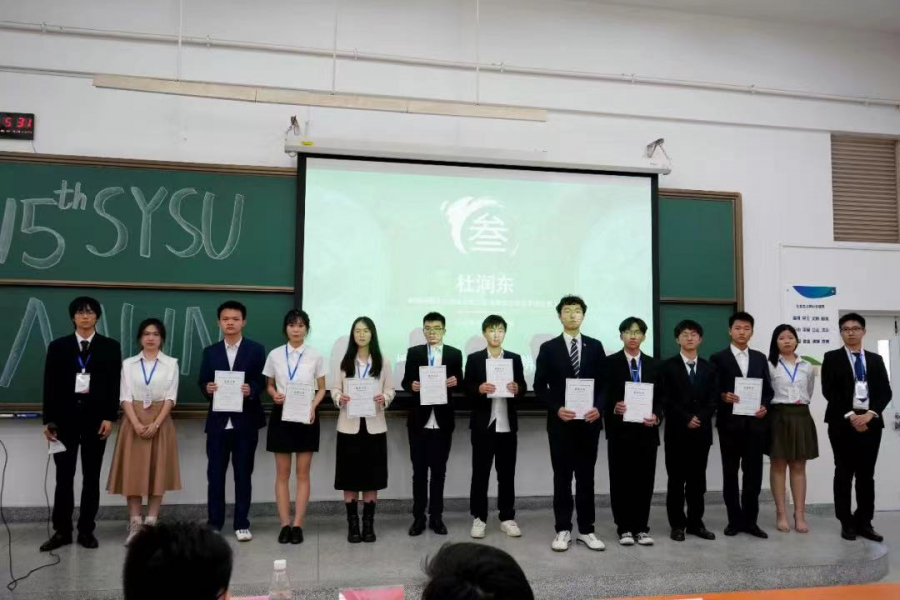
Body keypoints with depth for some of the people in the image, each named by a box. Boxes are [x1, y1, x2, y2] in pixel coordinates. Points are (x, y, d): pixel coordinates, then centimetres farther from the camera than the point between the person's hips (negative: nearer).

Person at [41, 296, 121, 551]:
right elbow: (50, 385, 4)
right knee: (64, 477, 4)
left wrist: (109, 417, -8)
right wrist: (48, 420, -2)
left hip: (95, 419, -1)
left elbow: (114, 386, 0)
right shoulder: (58, 346, 7)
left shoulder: (110, 347, 4)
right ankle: (62, 531, 13)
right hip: (65, 419, 1)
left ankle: (86, 530, 14)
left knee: (91, 478, 6)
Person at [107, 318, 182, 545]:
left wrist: (155, 424, -14)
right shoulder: (128, 364, 6)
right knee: (132, 473, 0)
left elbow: (171, 397, -2)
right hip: (134, 422, 1)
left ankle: (152, 523, 9)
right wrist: (136, 424, -14)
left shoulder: (171, 364, 2)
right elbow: (125, 397, -1)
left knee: (158, 472, 1)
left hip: (160, 422, -1)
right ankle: (135, 525, 7)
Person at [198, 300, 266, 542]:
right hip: (218, 421, 2)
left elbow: (261, 382, -2)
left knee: (243, 474, 5)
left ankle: (242, 524, 15)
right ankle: (214, 524, 17)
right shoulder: (210, 352, 10)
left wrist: (251, 390, -22)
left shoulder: (256, 349, 3)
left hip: (245, 421, -2)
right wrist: (207, 388, -15)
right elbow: (202, 382, 7)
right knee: (215, 474, 6)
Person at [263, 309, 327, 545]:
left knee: (303, 473, 3)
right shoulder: (275, 355, 2)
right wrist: (274, 395, -12)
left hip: (306, 416, -1)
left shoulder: (315, 356, 0)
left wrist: (313, 406, -13)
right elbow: (269, 385, 10)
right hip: (281, 415, 1)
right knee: (282, 473, 4)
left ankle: (297, 525, 10)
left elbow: (321, 389, 5)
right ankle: (285, 524, 12)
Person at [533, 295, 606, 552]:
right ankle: (563, 530, 14)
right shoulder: (549, 348, 1)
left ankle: (586, 530, 17)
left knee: (586, 476, 8)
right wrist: (556, 409, -15)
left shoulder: (595, 346, 6)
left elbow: (604, 383, 6)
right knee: (562, 477, 5)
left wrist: (598, 407, -11)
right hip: (560, 422, -1)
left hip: (589, 422, 2)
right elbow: (539, 386, -1)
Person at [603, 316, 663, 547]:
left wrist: (657, 416, -9)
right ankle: (624, 528, 13)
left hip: (646, 430, 3)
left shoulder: (654, 365, 11)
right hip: (620, 430, -2)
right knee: (621, 480, 3)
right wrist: (614, 408, -21)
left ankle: (642, 528, 16)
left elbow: (661, 397, 9)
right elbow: (602, 395, -2)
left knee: (644, 480, 5)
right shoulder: (610, 363, 1)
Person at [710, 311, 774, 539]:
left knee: (753, 473, 4)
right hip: (730, 423, -3)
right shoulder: (718, 358, 2)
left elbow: (768, 389, 11)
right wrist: (723, 396, -23)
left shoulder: (760, 358, 13)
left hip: (755, 423, 3)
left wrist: (765, 406, -7)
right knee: (730, 473, 5)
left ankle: (750, 520, 13)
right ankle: (735, 520, 14)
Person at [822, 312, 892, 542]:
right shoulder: (832, 358, 3)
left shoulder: (876, 360, 14)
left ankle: (864, 522, 14)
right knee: (844, 474, 2)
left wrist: (870, 414, -10)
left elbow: (885, 392, 5)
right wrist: (850, 415, -13)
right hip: (843, 422, -3)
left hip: (871, 422, 3)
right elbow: (829, 391, -5)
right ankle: (847, 523, 9)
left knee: (867, 475, 6)